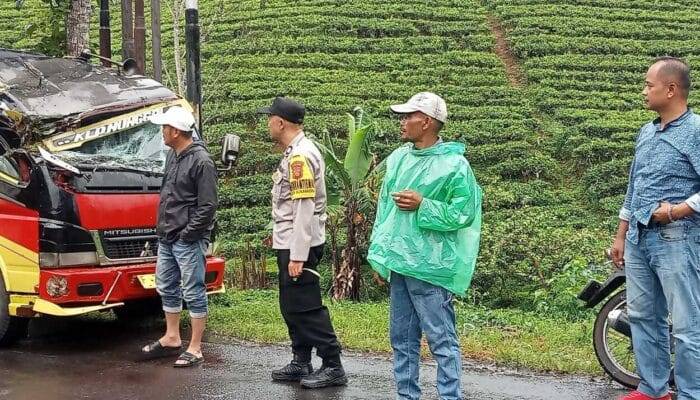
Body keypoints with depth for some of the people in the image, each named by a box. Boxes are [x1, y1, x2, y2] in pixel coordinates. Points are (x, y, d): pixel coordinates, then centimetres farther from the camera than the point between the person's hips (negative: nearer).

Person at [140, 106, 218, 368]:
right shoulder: (173, 155, 11)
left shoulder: (201, 162, -17)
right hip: (166, 238, 10)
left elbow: (207, 206, -18)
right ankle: (171, 339, 32)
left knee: (193, 293, -2)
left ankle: (195, 349, 5)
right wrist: (162, 228, 13)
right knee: (167, 289, 18)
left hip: (188, 241, -9)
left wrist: (187, 234, -16)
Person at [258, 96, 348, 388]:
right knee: (292, 306, 14)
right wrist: (279, 232, 20)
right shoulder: (294, 153, 13)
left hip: (299, 246, -10)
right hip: (290, 244, 10)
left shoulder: (301, 156, -18)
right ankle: (301, 363, 23)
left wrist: (297, 256, -23)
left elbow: (305, 209, -22)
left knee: (306, 307, -4)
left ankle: (333, 366, 3)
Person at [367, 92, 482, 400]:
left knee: (442, 340, -2)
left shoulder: (454, 164, -10)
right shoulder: (398, 158, 10)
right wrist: (380, 255, 13)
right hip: (398, 264, 7)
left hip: (430, 268, -7)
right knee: (402, 339, 15)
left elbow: (464, 214, -11)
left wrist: (422, 205, -17)